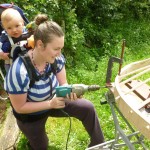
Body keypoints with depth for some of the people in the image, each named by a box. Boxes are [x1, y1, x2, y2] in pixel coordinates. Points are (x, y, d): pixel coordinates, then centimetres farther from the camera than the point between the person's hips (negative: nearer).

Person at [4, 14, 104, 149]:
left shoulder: (56, 59, -24)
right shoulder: (20, 72, -38)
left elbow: (63, 84, -9)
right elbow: (19, 108, -25)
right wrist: (50, 104, -32)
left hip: (53, 101, 4)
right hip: (31, 115, -3)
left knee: (88, 108, -10)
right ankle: (32, 134, 51)